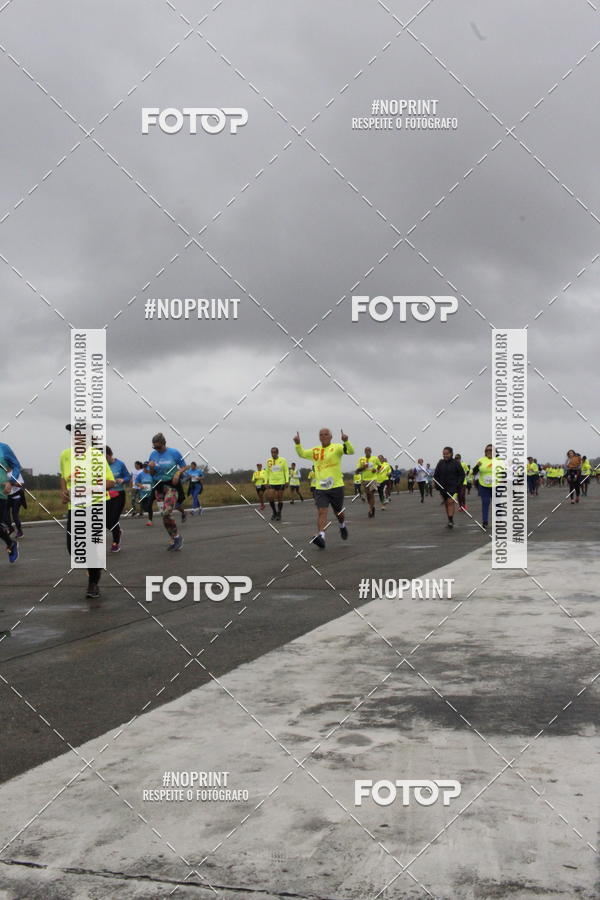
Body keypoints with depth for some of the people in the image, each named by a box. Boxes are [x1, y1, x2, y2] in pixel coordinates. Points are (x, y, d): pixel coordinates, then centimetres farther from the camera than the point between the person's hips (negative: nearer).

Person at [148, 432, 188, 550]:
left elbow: (184, 467, 4)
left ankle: (177, 537, -4)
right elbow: (152, 474, 11)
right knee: (164, 515, 6)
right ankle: (174, 540, 18)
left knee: (166, 512, -20)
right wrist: (151, 468, -11)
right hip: (158, 487, 5)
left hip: (171, 485, -5)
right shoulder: (153, 455, 5)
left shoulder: (174, 452, -6)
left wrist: (178, 473, -16)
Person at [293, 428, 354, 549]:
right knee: (321, 511, -12)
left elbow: (351, 451, -16)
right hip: (320, 488, 3)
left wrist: (346, 441, -34)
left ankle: (343, 526, 43)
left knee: (339, 512, 13)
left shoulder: (337, 448, -3)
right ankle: (321, 536, -21)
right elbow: (302, 454, 23)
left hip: (336, 486, -3)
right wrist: (297, 443, 5)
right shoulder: (315, 451, 12)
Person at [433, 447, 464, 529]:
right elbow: (436, 475, 11)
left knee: (451, 502, -14)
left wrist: (458, 484, -8)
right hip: (443, 487, 4)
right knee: (446, 503, 7)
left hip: (453, 487, -4)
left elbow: (462, 475, 2)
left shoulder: (456, 463, -2)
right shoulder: (440, 463, 5)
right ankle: (450, 520, 17)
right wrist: (437, 485, 1)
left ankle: (451, 520, -13)